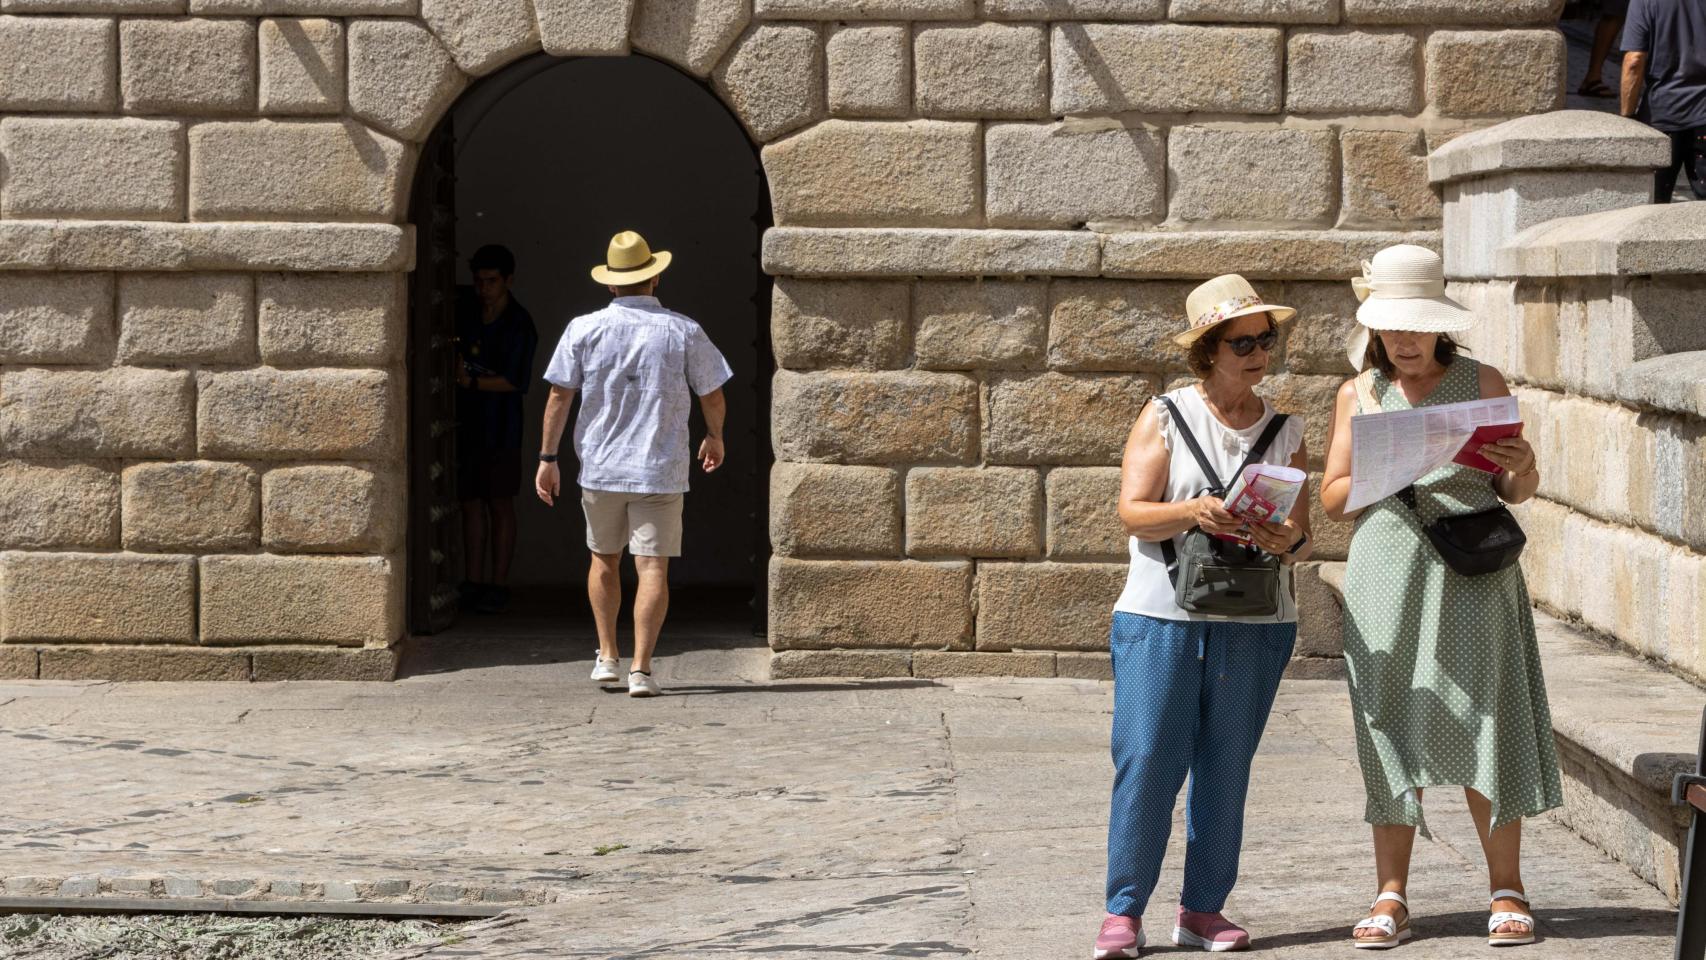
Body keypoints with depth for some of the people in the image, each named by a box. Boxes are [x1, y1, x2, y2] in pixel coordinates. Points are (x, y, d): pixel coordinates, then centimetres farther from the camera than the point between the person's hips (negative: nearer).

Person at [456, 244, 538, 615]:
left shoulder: (520, 325, -7)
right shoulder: (464, 311, 6)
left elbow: (516, 381, -12)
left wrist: (471, 381, -16)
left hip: (499, 426, -4)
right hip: (464, 421, 4)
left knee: (500, 504, 1)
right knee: (470, 502, 6)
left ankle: (498, 585, 5)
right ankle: (474, 581, 10)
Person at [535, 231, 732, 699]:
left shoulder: (584, 329, -3)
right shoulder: (683, 332, -4)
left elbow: (559, 397, -4)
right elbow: (713, 397, 3)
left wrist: (547, 458, 3)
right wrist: (715, 437, 22)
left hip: (600, 467, 2)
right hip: (660, 468, -2)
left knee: (604, 559, 20)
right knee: (653, 568, -2)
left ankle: (607, 655, 23)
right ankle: (641, 670, -10)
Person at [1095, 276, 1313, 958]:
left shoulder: (1285, 432, 11)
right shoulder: (1165, 417, 2)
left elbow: (1303, 540, 8)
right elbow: (1133, 512, -6)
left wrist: (1288, 539, -15)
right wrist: (1193, 511, -24)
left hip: (1255, 625, 3)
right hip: (1162, 619, -3)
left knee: (1226, 768, 5)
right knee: (1146, 762, -6)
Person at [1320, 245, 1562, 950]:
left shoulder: (1483, 384, 6)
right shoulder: (1359, 395, 11)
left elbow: (1514, 492, 9)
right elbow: (1332, 497, 9)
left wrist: (1521, 469, -13)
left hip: (1471, 575, -1)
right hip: (1388, 575, 1)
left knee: (1483, 727, -4)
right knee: (1391, 729, 0)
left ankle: (1506, 891, 7)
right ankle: (1391, 898, 5)